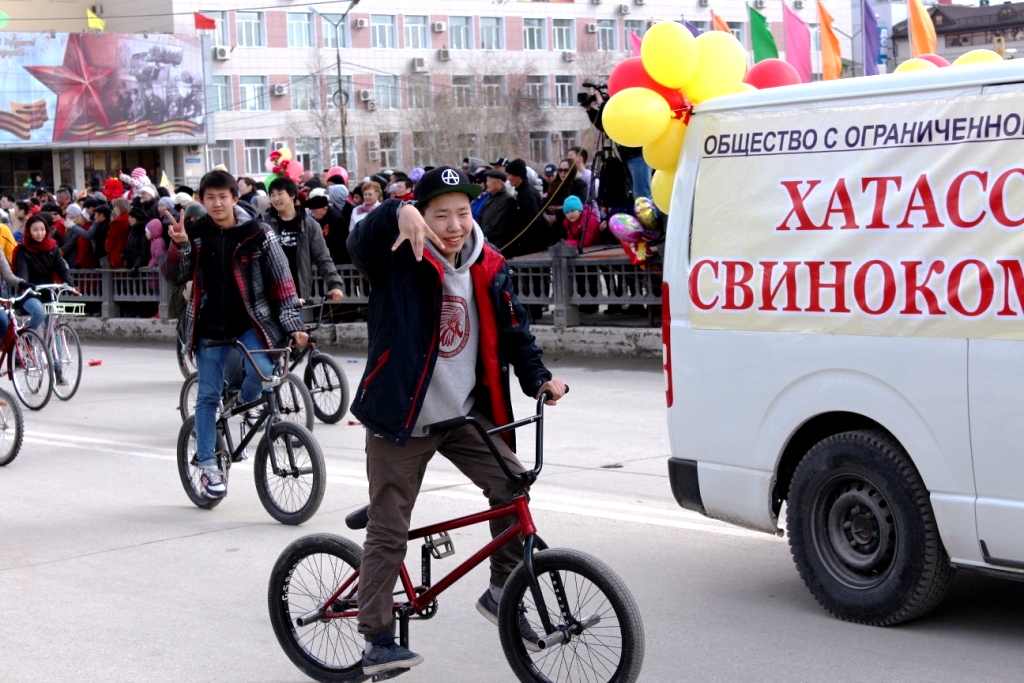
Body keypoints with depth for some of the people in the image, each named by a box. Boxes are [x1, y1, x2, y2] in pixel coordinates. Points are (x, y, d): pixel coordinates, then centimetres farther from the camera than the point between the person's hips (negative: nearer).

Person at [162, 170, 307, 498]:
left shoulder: (258, 234, -5)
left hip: (250, 324, -2)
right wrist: (179, 246, -17)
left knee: (262, 373, -26)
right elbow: (175, 277, 1)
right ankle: (207, 465, 13)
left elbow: (281, 280, -3)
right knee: (208, 395, 3)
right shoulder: (196, 234, 2)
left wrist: (294, 323, -10)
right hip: (210, 327, 2)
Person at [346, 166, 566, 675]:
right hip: (401, 418, -4)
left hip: (465, 414, 4)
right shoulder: (400, 261, -10)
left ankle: (501, 591, 7)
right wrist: (399, 214, -51)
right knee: (388, 532, -1)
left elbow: (513, 330, 12)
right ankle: (377, 641, 7)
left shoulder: (488, 268, 4)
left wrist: (537, 379, -3)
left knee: (512, 485, -12)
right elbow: (362, 244, -31)